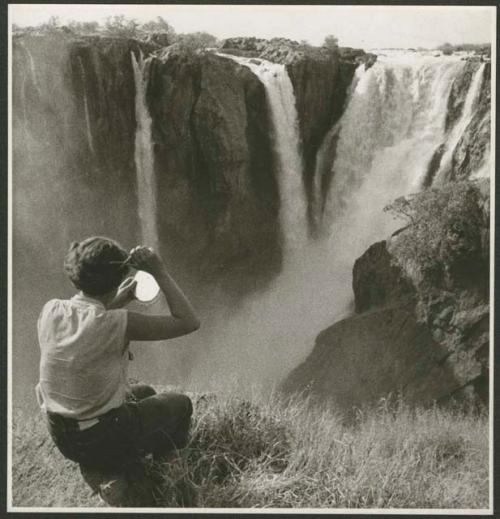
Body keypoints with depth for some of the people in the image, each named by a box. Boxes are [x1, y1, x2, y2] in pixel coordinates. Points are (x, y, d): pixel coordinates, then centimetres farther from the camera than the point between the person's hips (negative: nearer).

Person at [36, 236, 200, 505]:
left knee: (144, 393, 31)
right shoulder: (117, 323, -26)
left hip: (62, 437, 6)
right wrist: (160, 272, -17)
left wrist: (115, 304, 10)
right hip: (105, 441, -6)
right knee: (180, 404, 21)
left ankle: (96, 469, 24)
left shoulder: (51, 311, -9)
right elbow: (188, 321, -20)